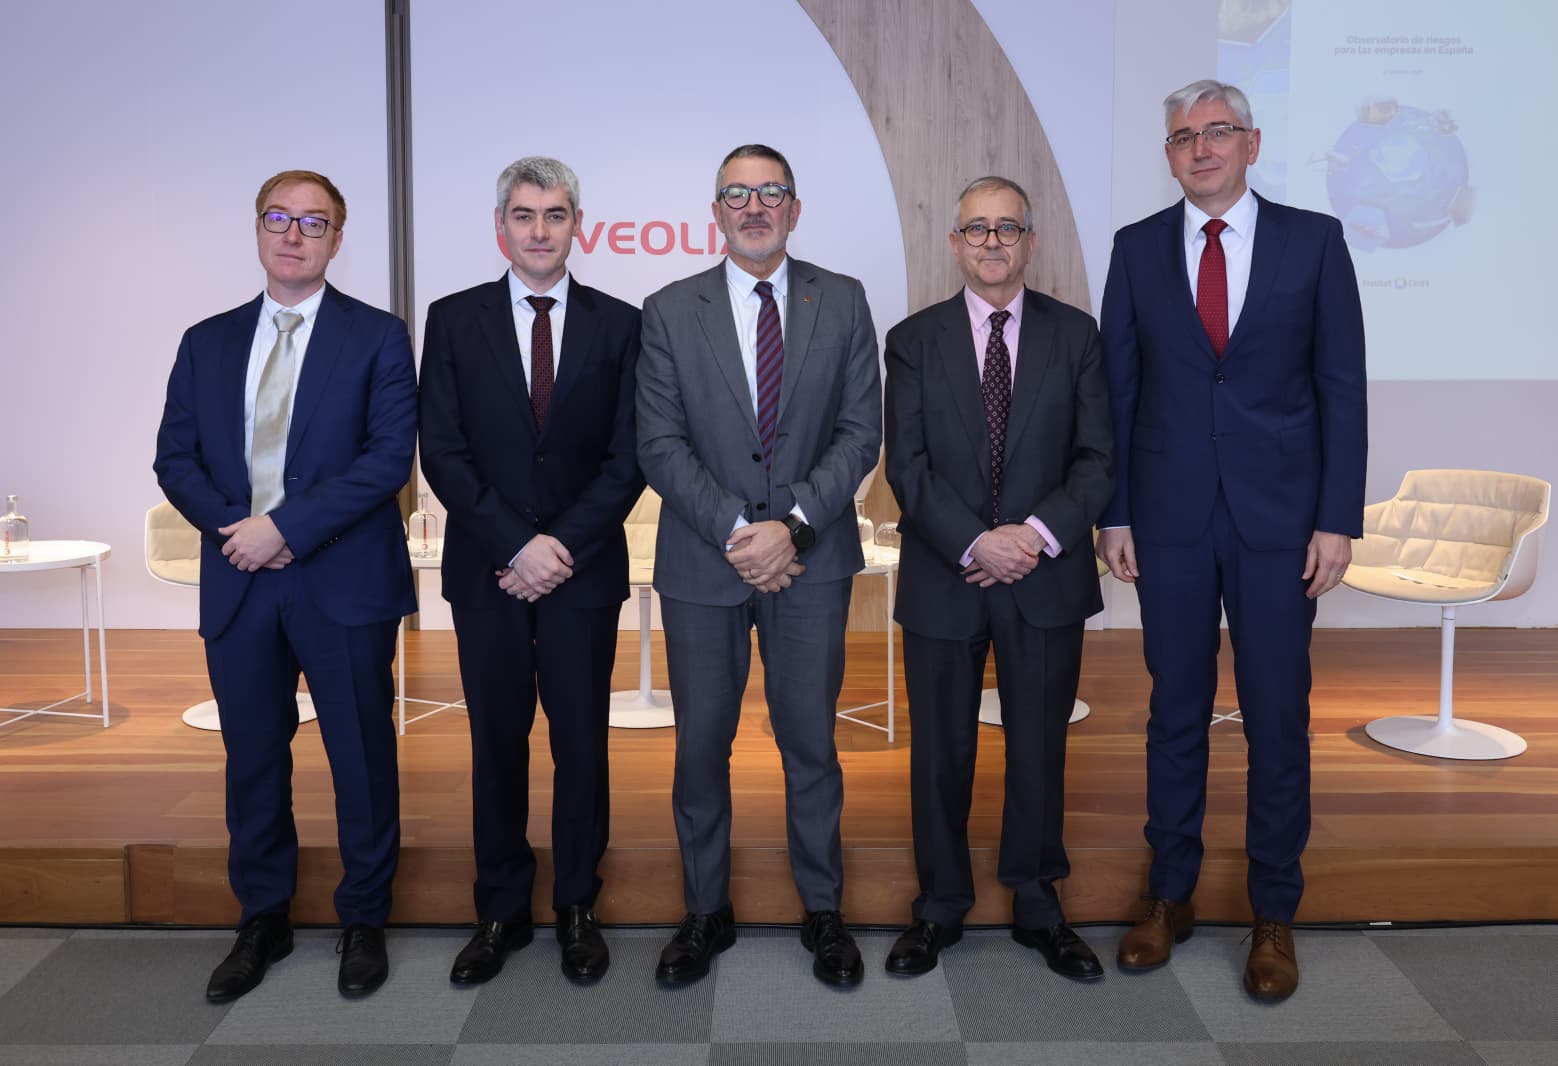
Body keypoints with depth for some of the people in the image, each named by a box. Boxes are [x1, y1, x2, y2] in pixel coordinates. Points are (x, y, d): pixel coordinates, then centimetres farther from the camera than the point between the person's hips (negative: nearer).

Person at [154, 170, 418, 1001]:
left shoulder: (377, 337, 0)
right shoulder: (207, 342, 13)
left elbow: (389, 455, -10)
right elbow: (175, 458, 9)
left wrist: (287, 526, -16)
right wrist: (232, 526, -9)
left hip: (344, 586, -3)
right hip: (238, 587, 4)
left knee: (362, 758, 5)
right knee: (253, 759, 12)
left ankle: (363, 921, 23)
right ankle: (263, 921, 29)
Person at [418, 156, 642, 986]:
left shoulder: (618, 324, 3)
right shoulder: (454, 320, 4)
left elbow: (628, 456, -1)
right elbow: (442, 451, -2)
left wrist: (564, 546, -11)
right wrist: (518, 544, -11)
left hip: (584, 570, 0)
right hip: (487, 569, 1)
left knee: (581, 743, 6)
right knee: (497, 743, 9)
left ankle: (576, 908, 22)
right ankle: (501, 911, 22)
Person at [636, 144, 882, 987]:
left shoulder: (842, 302, 4)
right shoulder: (670, 311, 3)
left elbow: (861, 431, -2)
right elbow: (660, 445, -3)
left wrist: (792, 524, -13)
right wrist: (735, 532, -13)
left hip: (811, 560, 0)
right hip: (702, 563, 0)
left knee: (810, 739, 8)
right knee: (701, 743, 8)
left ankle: (823, 910, 25)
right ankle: (706, 911, 26)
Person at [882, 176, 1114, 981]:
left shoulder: (1074, 334, 5)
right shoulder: (914, 340, 3)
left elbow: (1098, 457, -1)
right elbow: (906, 465, -5)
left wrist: (1039, 534, -16)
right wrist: (975, 545, -17)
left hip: (1046, 579, 1)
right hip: (943, 580, 0)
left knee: (1040, 746, 11)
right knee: (940, 751, 9)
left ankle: (1036, 905, 28)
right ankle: (940, 907, 26)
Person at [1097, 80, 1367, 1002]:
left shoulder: (1313, 239, 1)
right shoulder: (1138, 248, 5)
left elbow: (1342, 385, 0)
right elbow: (1118, 388, 5)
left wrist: (1339, 518, -6)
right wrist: (1113, 513, 1)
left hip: (1278, 514, -1)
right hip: (1170, 513, 1)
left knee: (1278, 716, 6)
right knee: (1176, 709, 10)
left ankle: (1274, 914, 22)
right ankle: (1172, 894, 25)